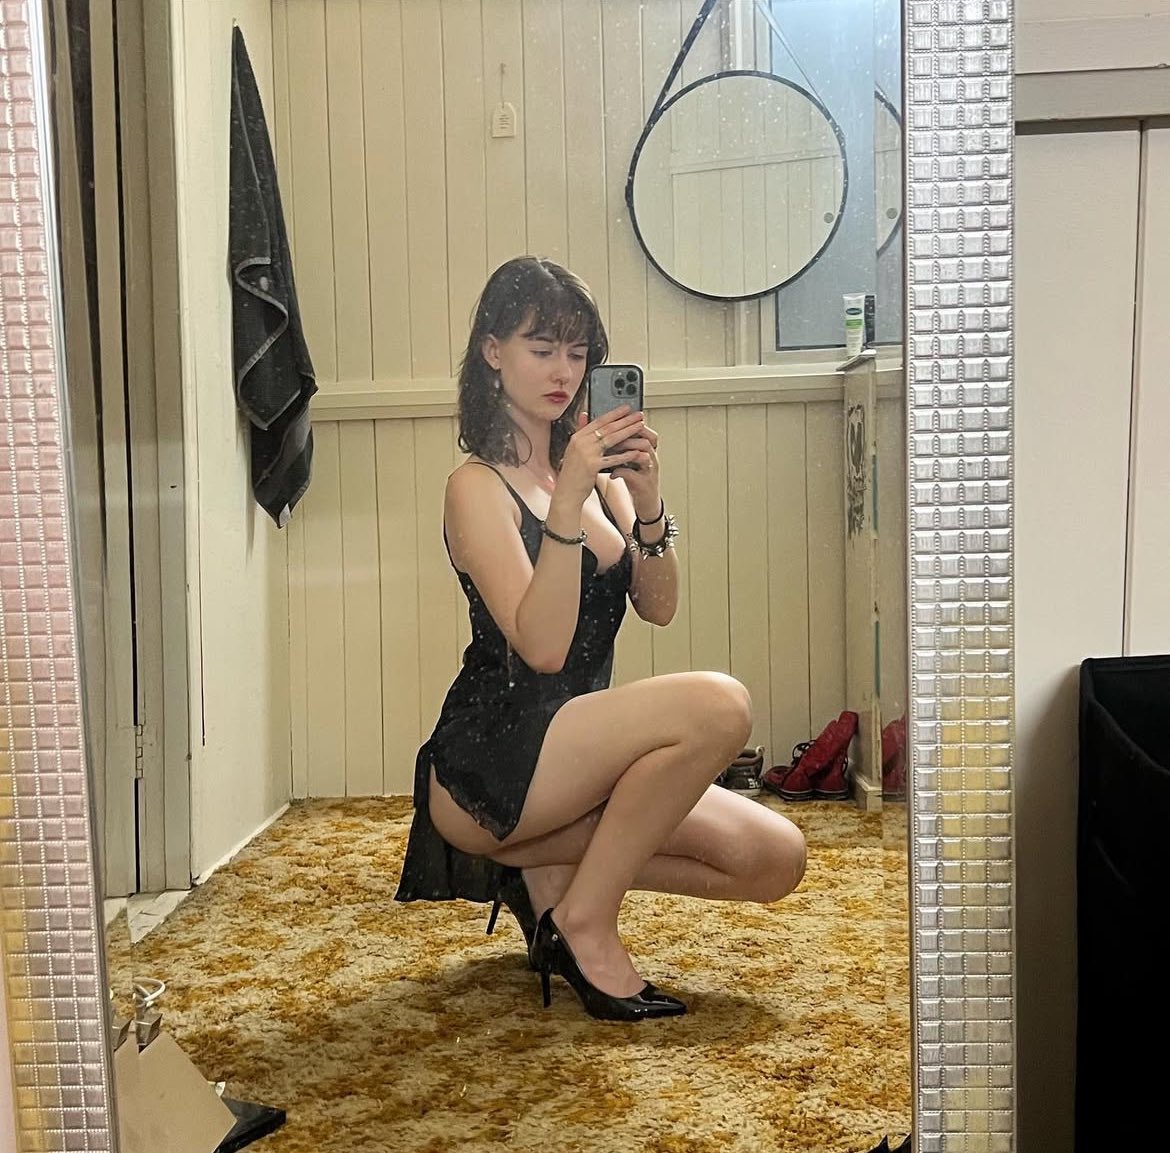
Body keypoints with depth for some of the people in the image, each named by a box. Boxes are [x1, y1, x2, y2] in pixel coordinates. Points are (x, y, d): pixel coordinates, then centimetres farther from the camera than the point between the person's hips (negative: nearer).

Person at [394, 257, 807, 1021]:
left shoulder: (595, 470, 11)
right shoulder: (479, 486, -9)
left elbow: (658, 608, 4)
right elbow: (541, 646, -20)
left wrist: (647, 498, -11)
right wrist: (569, 499, -27)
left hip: (576, 752, 7)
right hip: (485, 767, -7)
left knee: (776, 857, -6)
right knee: (718, 704, -28)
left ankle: (546, 870, 5)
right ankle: (586, 918, -12)